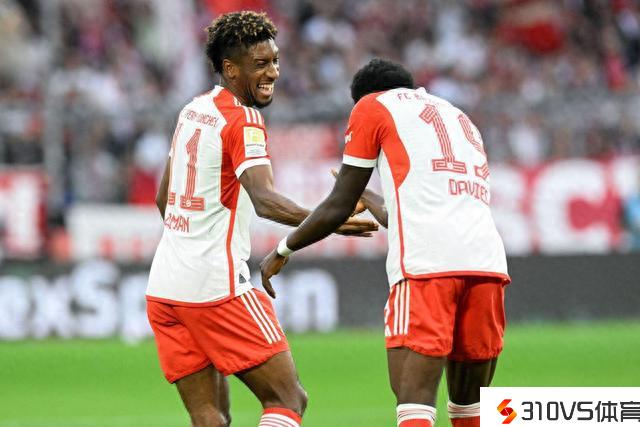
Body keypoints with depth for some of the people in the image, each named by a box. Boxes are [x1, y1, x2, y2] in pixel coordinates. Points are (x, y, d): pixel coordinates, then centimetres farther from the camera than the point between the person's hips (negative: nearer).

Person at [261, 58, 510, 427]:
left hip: (427, 265, -6)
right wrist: (367, 197, 60)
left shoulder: (373, 105, 15)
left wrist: (283, 251, 29)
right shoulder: (462, 119, 33)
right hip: (488, 260, 6)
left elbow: (339, 207, 15)